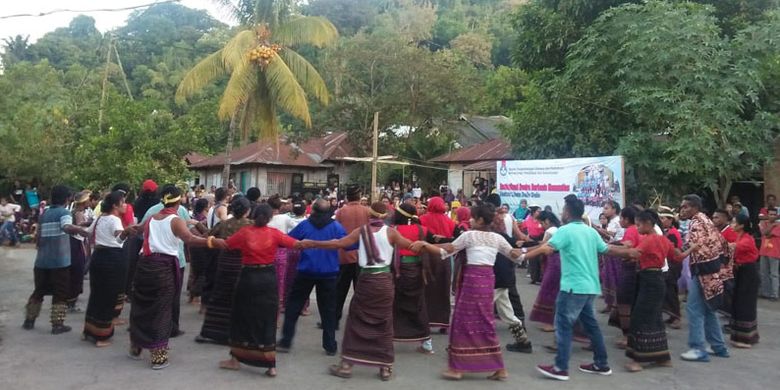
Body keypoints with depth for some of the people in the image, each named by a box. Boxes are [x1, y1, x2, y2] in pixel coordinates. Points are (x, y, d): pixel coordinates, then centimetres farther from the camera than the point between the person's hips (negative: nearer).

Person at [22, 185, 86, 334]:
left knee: (39, 291, 20)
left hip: (42, 260, 6)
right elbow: (67, 227, -30)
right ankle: (57, 325, 2)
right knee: (60, 293, 3)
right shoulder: (64, 212, -6)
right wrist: (80, 230, -21)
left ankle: (29, 320, 28)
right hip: (60, 261, -6)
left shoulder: (44, 214, 11)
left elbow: (38, 239, 13)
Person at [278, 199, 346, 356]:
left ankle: (285, 342, 14)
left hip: (305, 272, 0)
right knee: (328, 309, 10)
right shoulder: (336, 226, -5)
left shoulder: (304, 225, -4)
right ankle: (330, 346, 12)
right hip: (329, 273, 0)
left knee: (293, 306, 13)